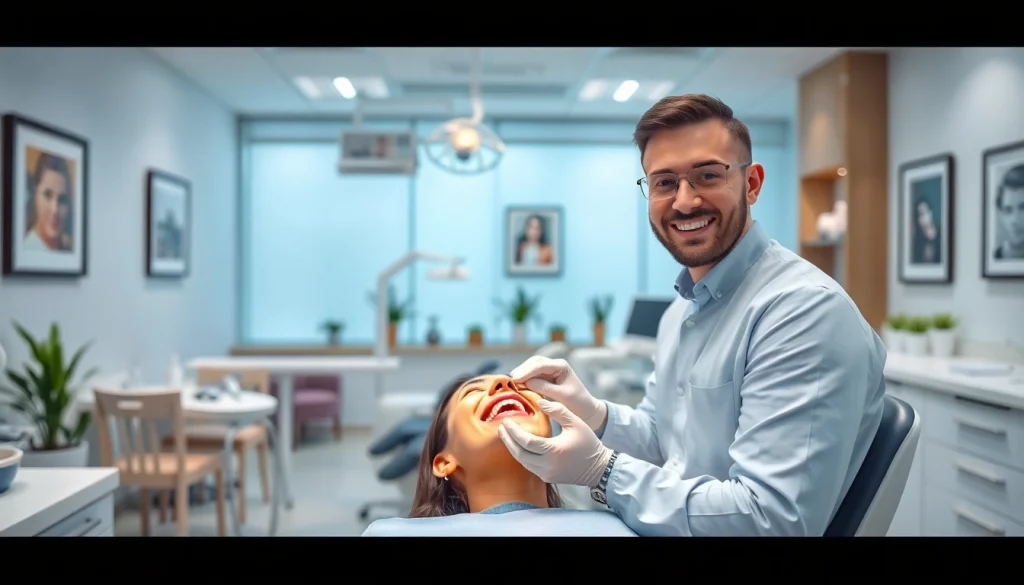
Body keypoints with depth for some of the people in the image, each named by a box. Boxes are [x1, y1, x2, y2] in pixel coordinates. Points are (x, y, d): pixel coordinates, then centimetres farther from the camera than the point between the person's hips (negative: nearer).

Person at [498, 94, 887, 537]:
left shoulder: (808, 311, -21)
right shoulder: (681, 310, 8)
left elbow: (773, 521, -26)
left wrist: (601, 470, -24)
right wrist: (595, 415, -6)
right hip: (657, 524, 7)